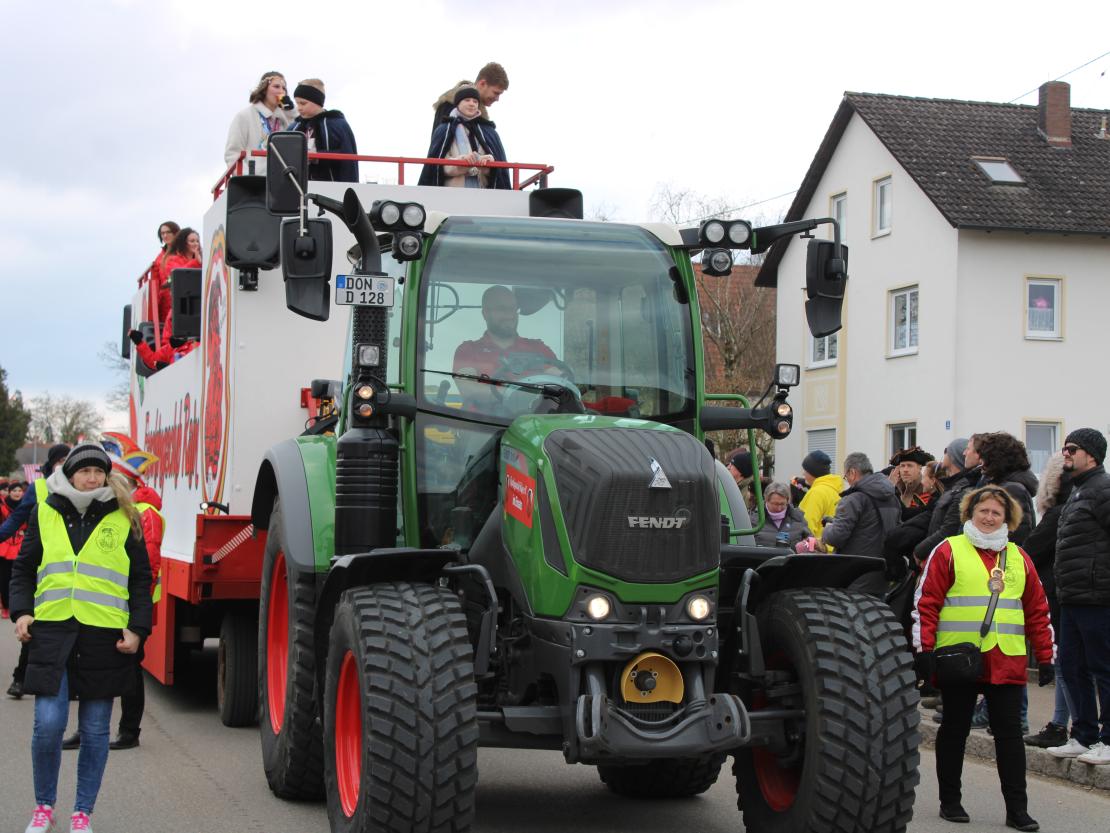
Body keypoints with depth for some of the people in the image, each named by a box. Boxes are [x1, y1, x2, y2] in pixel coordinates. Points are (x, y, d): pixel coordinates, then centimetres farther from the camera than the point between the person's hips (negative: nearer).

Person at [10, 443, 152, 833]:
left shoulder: (124, 519, 6)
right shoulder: (44, 514, 9)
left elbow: (141, 580, 8)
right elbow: (23, 569, 16)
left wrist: (137, 629, -1)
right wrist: (21, 611, 1)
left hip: (104, 636, 0)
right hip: (52, 630, 0)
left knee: (95, 731, 5)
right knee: (48, 724, -8)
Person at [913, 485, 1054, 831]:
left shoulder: (1019, 557, 13)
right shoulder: (949, 551, 1)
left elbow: (1038, 611, 16)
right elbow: (926, 602, -3)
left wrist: (1045, 656, 12)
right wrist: (924, 650, -9)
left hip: (1007, 662, 3)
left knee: (1010, 733, 1)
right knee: (955, 730, 7)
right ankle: (950, 801, 18)